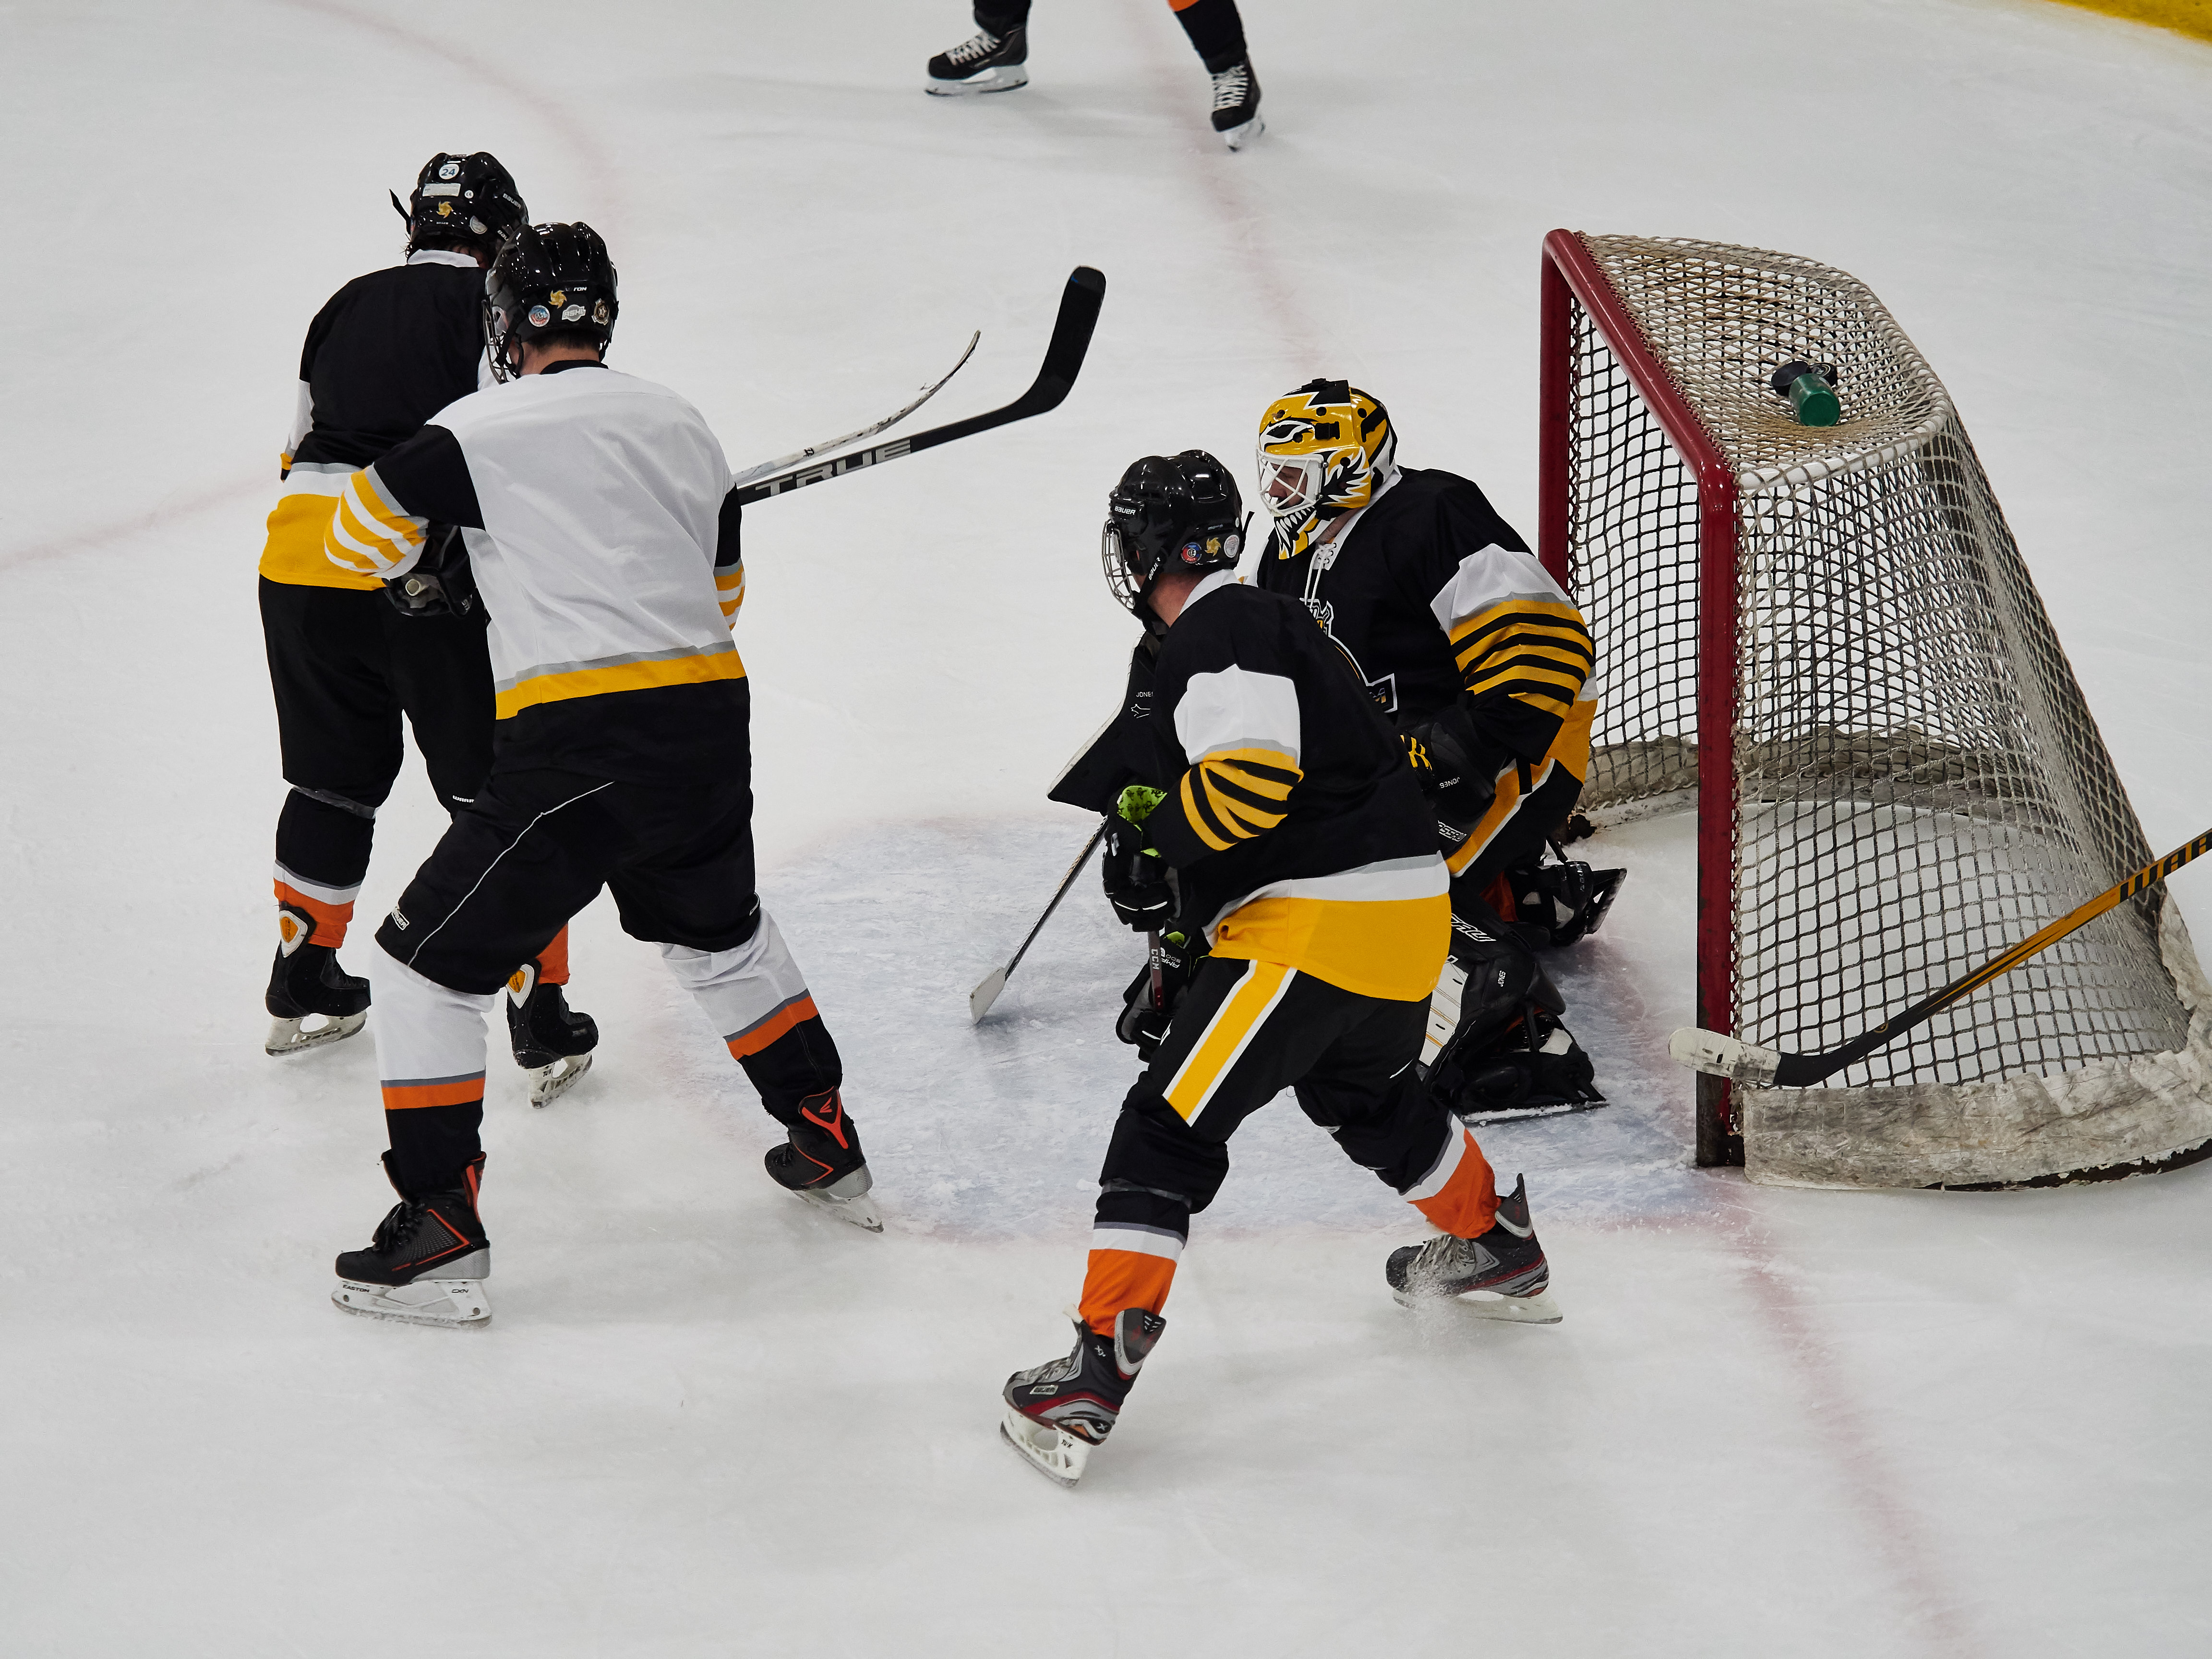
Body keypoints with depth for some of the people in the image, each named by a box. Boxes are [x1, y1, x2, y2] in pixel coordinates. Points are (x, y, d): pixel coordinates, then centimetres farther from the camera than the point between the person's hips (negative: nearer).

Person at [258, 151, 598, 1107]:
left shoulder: (348, 306, 20)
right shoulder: (493, 308, 1)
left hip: (302, 564, 6)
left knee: (334, 784, 24)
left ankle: (302, 990, 38)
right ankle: (542, 1028, 4)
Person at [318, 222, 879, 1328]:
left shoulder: (482, 431, -3)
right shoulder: (680, 426, 16)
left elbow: (363, 540, 2)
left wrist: (417, 572, 23)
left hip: (574, 740, -6)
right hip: (709, 724, 6)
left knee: (431, 959, 5)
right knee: (720, 930, 33)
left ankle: (440, 1233, -1)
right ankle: (830, 1151, 40)